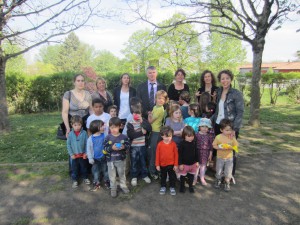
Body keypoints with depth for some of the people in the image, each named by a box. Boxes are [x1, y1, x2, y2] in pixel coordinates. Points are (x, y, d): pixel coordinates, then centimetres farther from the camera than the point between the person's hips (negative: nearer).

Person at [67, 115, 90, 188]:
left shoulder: (84, 133, -13)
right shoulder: (70, 134, -10)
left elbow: (87, 144, -7)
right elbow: (68, 145, -4)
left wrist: (86, 153, -8)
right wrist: (71, 154, -8)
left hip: (83, 155, 0)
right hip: (74, 155, 0)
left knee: (84, 167, 18)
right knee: (74, 169, 13)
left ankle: (85, 178, 37)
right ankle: (75, 180, 29)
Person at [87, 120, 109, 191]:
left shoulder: (104, 135, -11)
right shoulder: (90, 138, -14)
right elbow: (88, 149, -8)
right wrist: (90, 158, -8)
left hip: (104, 157, 1)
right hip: (95, 158, 0)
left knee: (105, 170, 15)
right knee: (95, 171, 14)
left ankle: (106, 181, 34)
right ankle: (96, 183, 31)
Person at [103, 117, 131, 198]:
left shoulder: (124, 137, -9)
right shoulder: (108, 137, -10)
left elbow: (128, 146, -4)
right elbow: (105, 148, -10)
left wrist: (124, 147, -25)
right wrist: (111, 148, -27)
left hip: (121, 160, 1)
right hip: (111, 160, 0)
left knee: (122, 174, 19)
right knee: (112, 176, 13)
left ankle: (123, 186, 39)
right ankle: (113, 188, 31)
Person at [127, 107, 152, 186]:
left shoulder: (144, 120, 1)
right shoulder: (130, 123, -9)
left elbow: (149, 129, -13)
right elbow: (130, 135, -20)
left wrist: (142, 122, -20)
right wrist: (141, 132, -18)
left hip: (142, 145, 2)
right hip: (133, 146, -2)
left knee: (143, 161, 15)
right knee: (134, 162, 9)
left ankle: (144, 175, 32)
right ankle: (134, 177, 25)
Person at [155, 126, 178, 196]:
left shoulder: (173, 144, -13)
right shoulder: (160, 144, -14)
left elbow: (176, 154, -6)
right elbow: (157, 155, -6)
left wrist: (176, 164, -5)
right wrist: (157, 165, -4)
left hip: (171, 164, 0)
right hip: (162, 164, 1)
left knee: (172, 176, 13)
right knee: (163, 177, 19)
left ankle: (172, 187, 33)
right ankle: (163, 187, 37)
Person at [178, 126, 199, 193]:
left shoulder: (194, 143, -6)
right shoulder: (182, 144, -18)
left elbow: (196, 153, 5)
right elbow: (180, 155, -15)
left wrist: (197, 161, 6)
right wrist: (180, 164, -14)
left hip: (193, 163, 4)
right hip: (184, 164, -3)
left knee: (191, 176, 17)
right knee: (183, 176, 13)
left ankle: (190, 186, 36)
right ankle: (182, 187, 32)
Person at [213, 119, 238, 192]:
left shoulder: (232, 138, -10)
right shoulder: (218, 137, -14)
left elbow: (235, 147, -9)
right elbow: (214, 145, -8)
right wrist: (220, 147, -24)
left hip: (229, 158, 1)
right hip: (220, 157, 0)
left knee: (228, 172, 9)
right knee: (218, 171, 15)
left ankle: (227, 183, 32)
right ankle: (218, 181, 41)